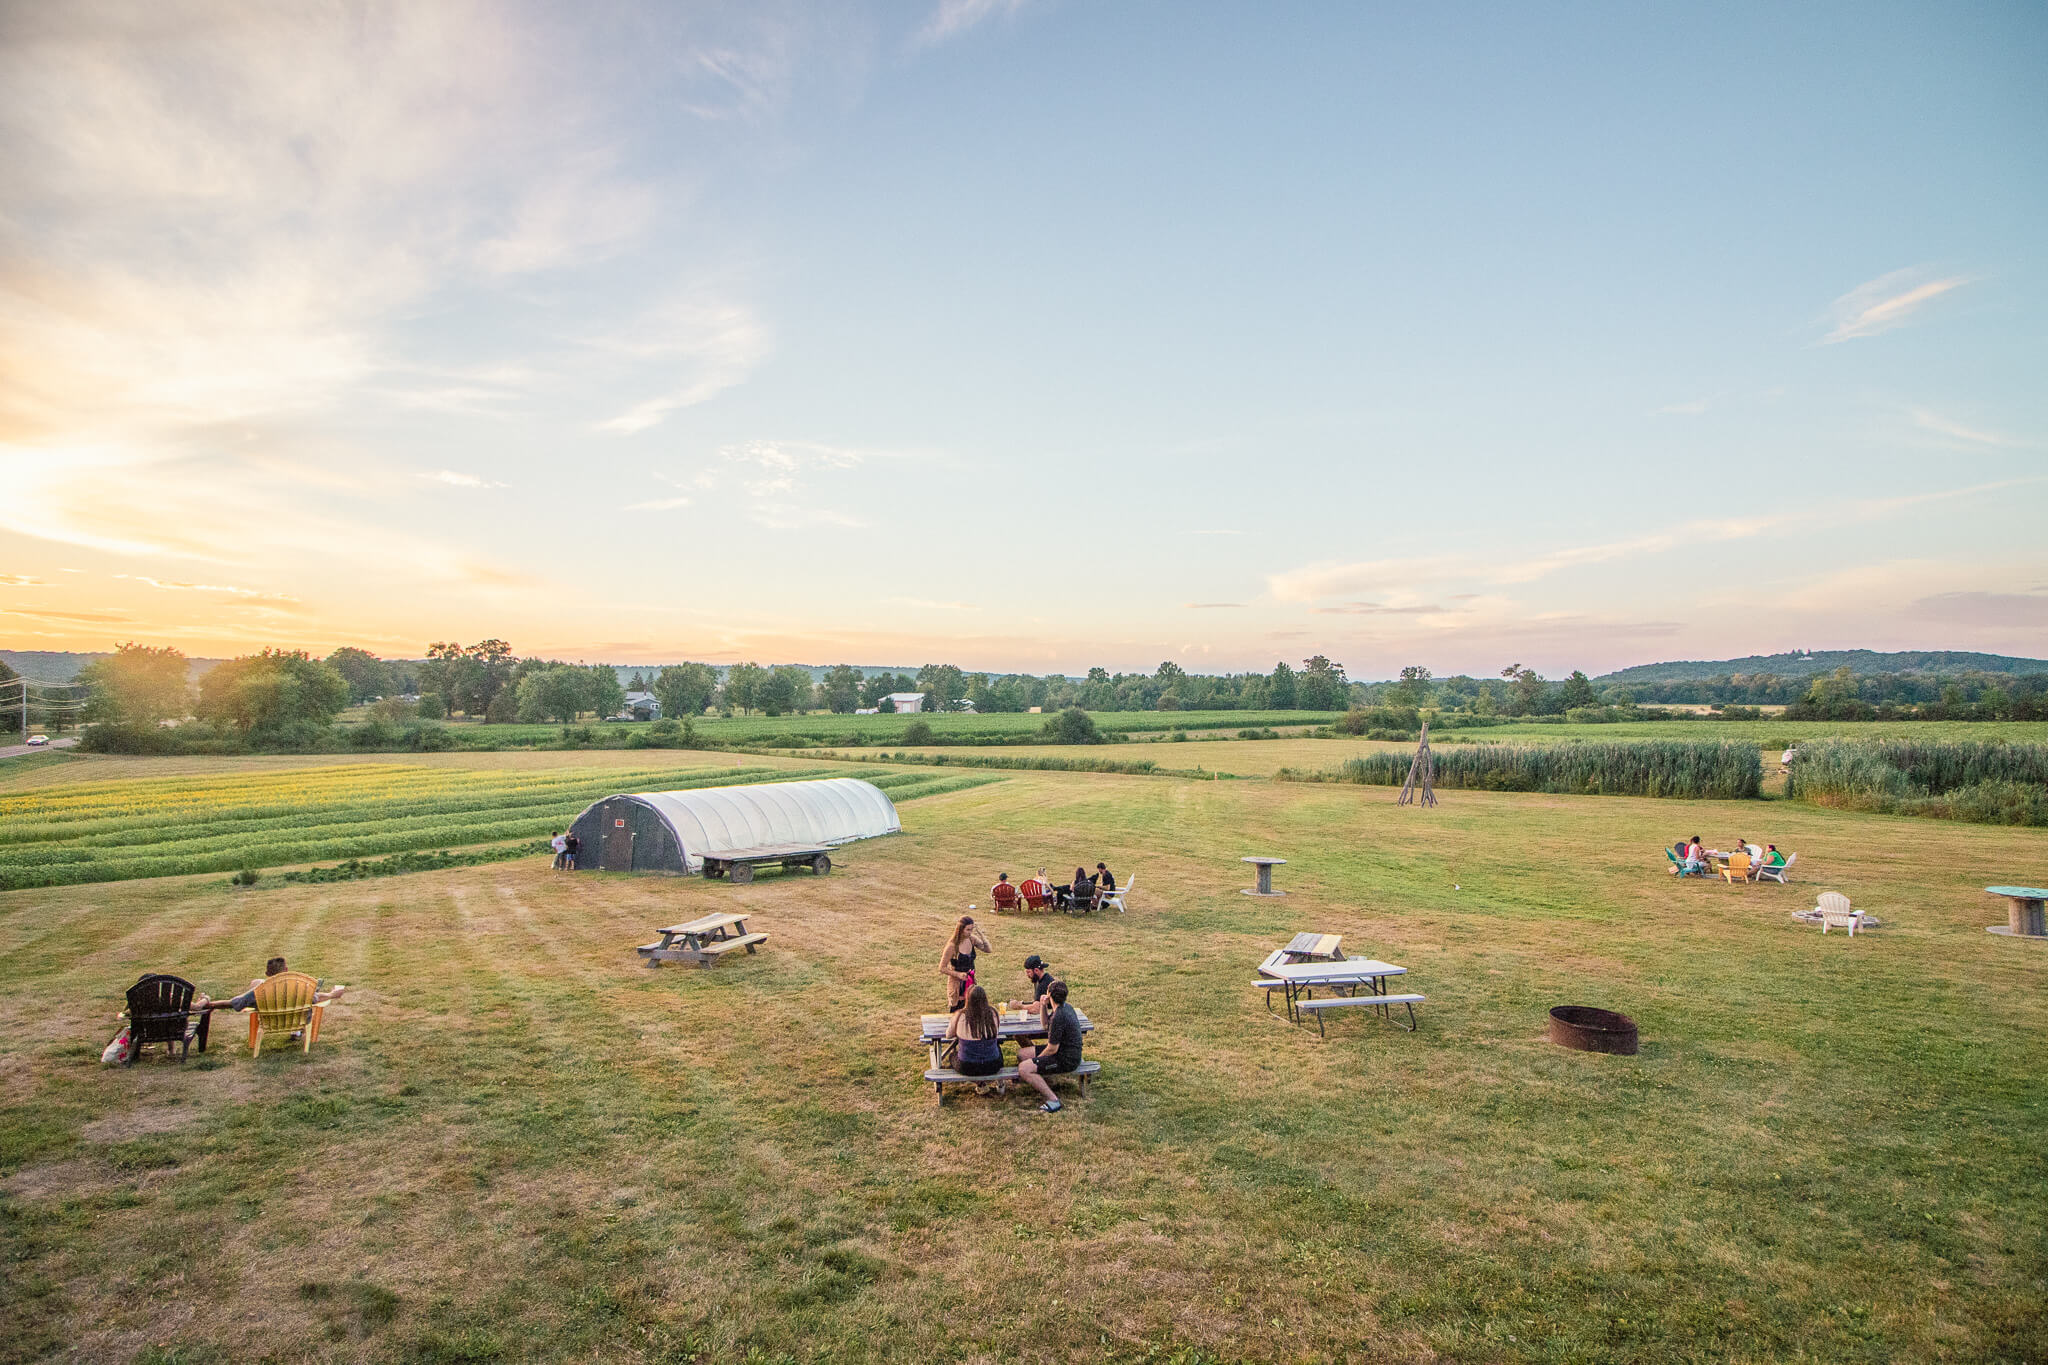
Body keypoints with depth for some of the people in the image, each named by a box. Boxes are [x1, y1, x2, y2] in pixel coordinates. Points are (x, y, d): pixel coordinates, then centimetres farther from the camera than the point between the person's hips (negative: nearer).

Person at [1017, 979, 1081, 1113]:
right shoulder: (1066, 1007, 6)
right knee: (1021, 1053, 11)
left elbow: (1052, 1049, -21)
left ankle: (1053, 1101, -17)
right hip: (1065, 1051, 10)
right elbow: (1045, 1026, 20)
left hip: (1066, 1060, -10)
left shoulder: (1058, 1016, -25)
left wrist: (1037, 1059, -4)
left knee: (1023, 1069, -21)